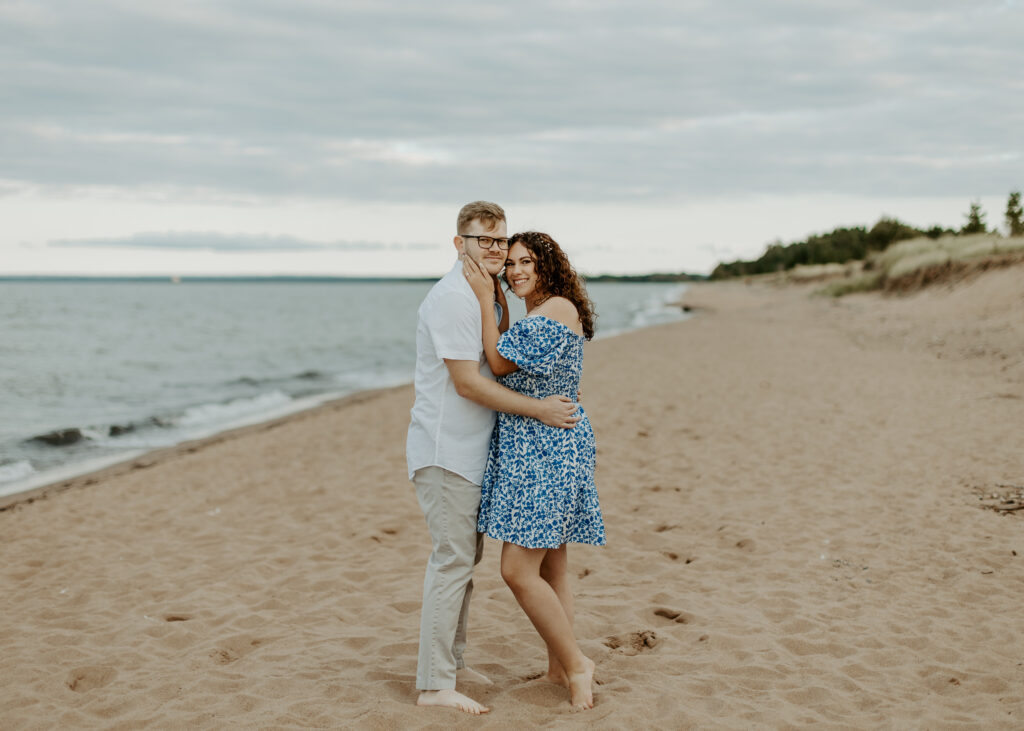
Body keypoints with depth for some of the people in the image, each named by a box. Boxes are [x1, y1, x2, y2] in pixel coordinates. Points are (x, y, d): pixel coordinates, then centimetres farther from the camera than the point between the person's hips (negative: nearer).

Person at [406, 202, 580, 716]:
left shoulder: (485, 295, 14)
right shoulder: (452, 297, -18)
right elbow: (467, 382, -22)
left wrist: (497, 299, 7)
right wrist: (538, 409, -18)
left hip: (470, 447, 10)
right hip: (445, 447, -10)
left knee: (466, 554, 17)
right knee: (452, 559, -9)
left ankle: (451, 661, 29)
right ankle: (434, 684, -3)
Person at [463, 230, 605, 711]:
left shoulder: (557, 310, -16)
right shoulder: (537, 314, 16)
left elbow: (500, 364, -15)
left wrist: (485, 300, -12)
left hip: (545, 451, -11)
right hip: (529, 450, 11)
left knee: (518, 570, -10)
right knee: (551, 566, 15)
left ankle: (576, 664, 1)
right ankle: (559, 670, 23)